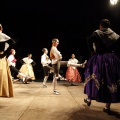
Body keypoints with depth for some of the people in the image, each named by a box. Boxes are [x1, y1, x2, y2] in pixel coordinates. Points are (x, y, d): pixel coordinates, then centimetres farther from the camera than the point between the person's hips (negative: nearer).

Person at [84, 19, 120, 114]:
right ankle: (107, 107, 5)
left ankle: (89, 99, 25)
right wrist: (112, 51, 5)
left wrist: (92, 51, -5)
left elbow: (89, 40, -18)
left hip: (98, 58, -2)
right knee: (110, 80, 4)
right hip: (112, 59, 3)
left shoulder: (97, 33, 0)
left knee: (94, 78, 14)